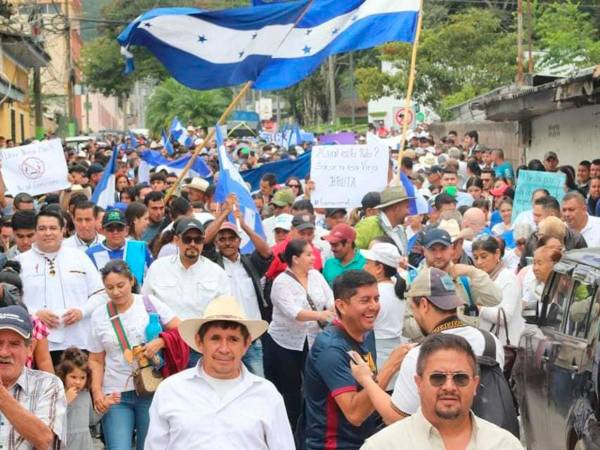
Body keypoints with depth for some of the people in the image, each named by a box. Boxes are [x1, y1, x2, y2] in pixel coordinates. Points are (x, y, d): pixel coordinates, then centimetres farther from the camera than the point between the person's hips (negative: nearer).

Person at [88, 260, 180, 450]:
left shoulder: (149, 303, 2)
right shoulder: (98, 315, 7)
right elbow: (96, 360, 10)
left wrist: (159, 342, -16)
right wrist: (97, 391, -2)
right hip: (115, 394, 1)